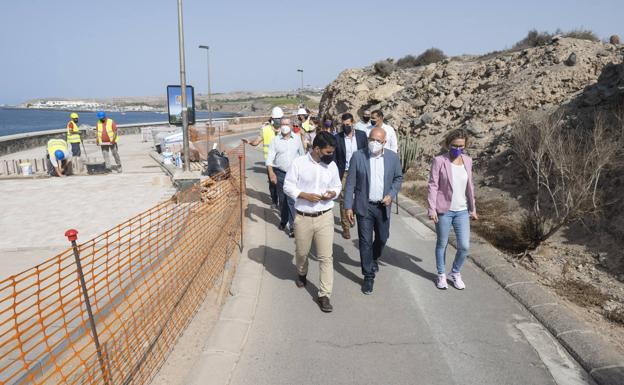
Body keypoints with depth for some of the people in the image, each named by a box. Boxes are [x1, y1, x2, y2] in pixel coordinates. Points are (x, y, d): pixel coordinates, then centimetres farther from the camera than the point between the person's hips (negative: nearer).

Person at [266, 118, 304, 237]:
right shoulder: (275, 140, -1)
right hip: (280, 174, 1)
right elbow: (269, 158, -5)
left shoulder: (297, 138, 2)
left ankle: (292, 226, -4)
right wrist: (271, 173, -17)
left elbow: (302, 155, 11)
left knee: (292, 200, -8)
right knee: (282, 200, 14)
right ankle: (283, 220, 35)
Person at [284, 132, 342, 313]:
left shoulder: (332, 165, 0)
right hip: (303, 217, -1)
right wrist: (305, 195, -20)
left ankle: (324, 295, 7)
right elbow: (288, 186, -6)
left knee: (326, 256, -2)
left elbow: (337, 185, 13)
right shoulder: (298, 163, -9)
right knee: (301, 252, 17)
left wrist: (333, 193, -10)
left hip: (325, 217, 1)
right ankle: (301, 274, 50)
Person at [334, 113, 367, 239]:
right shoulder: (337, 138, -3)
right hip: (344, 173, -1)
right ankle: (346, 227, 10)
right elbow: (334, 158, 0)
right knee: (344, 200, 1)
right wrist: (336, 174, -6)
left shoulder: (361, 135, 1)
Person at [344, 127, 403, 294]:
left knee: (382, 238, 17)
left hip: (383, 206, 3)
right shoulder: (358, 156, -10)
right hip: (364, 206, -2)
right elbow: (350, 183, -6)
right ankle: (368, 276, 15)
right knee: (365, 242, 1)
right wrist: (348, 207, -8)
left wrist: (392, 195, -7)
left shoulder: (393, 157, -4)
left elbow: (398, 178, 10)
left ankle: (374, 259, 49)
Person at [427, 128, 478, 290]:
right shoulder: (439, 161, -8)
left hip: (462, 211, 4)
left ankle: (455, 273, 26)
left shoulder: (467, 161, 6)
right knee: (442, 244, 10)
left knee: (464, 246, 3)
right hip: (443, 210, -4)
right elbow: (433, 186, -9)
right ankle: (441, 275, 27)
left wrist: (473, 208, 14)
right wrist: (432, 209, -14)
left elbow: (469, 186, 12)